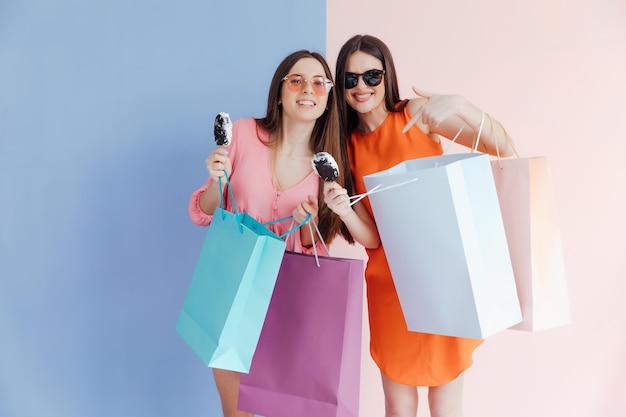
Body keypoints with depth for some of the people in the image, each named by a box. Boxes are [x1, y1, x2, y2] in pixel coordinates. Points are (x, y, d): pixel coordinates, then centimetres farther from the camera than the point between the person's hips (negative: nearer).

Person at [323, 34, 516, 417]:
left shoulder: (416, 114, -4)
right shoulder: (347, 145, 4)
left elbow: (504, 150, -12)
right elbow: (371, 238, 0)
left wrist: (460, 106, -28)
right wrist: (342, 209, -20)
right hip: (389, 284, 3)